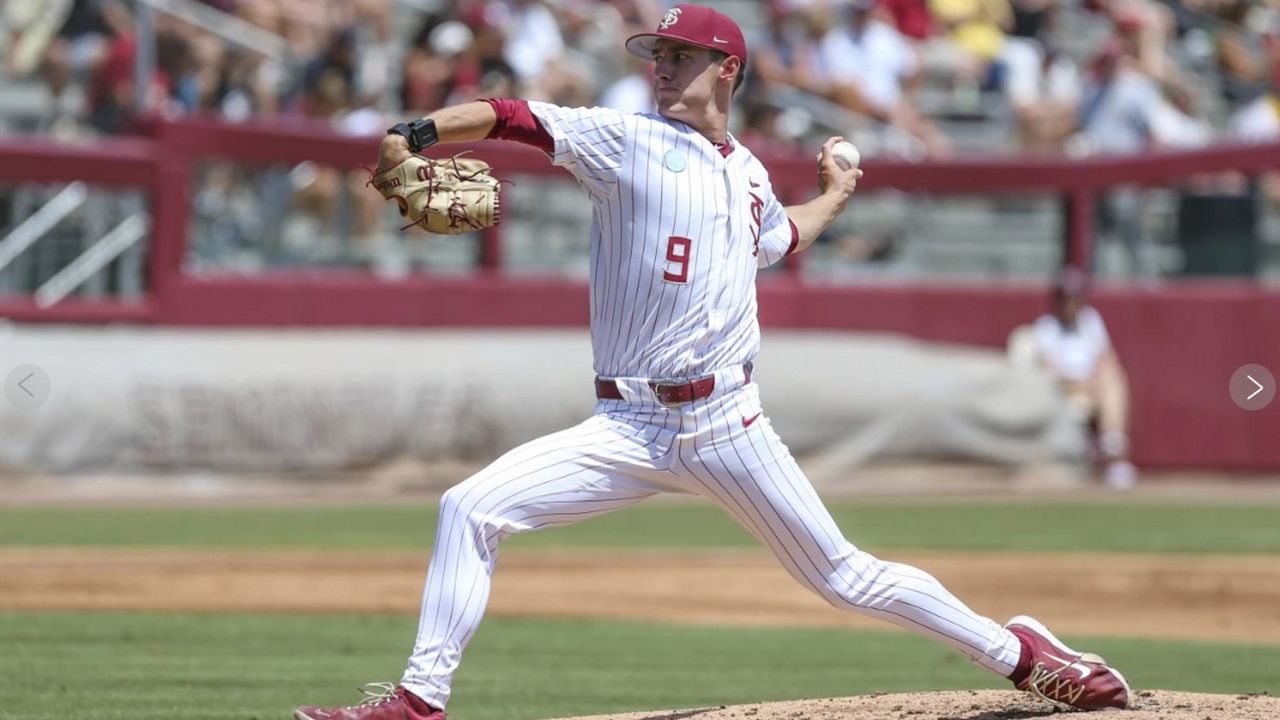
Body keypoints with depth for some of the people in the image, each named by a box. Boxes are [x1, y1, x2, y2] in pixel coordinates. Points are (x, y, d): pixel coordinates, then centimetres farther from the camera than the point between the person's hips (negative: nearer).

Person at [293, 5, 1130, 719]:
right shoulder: (626, 141, 0)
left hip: (728, 424, 1)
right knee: (472, 509, -17)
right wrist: (419, 134, -30)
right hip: (628, 428, -1)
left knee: (844, 576, 5)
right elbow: (509, 116, -15)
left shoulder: (749, 176, 12)